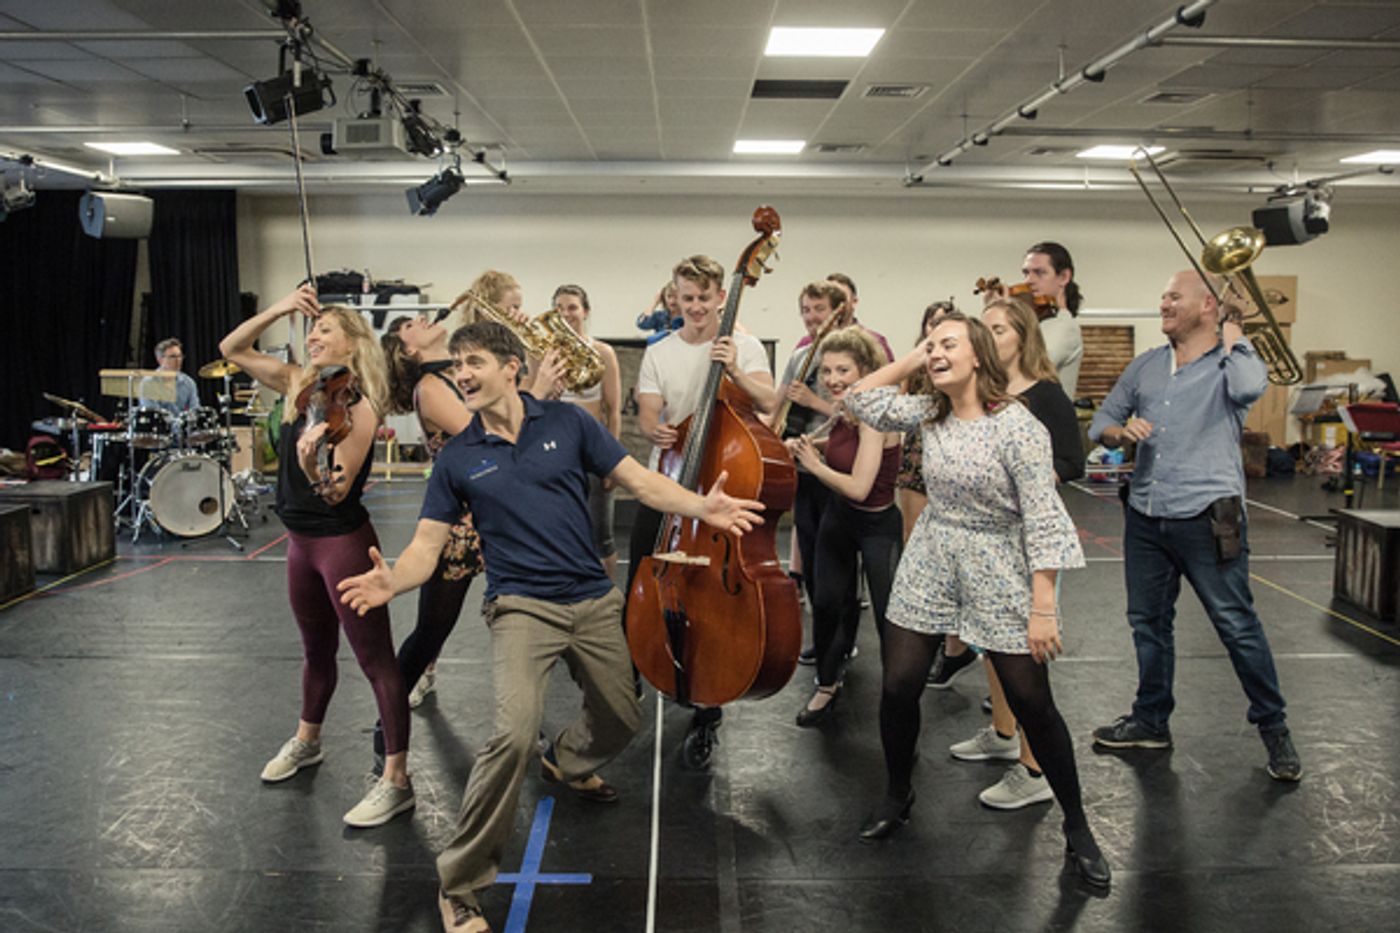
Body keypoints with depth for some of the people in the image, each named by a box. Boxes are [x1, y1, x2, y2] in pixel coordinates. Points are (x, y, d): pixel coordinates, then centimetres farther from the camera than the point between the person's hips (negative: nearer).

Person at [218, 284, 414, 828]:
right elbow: (232, 349, 9)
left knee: (375, 660, -5)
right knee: (317, 650, 25)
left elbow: (336, 492, -20)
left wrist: (312, 465, -40)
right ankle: (307, 742, 45)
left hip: (343, 541, -8)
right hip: (302, 539, 8)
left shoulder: (358, 407, -16)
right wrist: (279, 309, -3)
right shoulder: (299, 386, 5)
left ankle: (396, 780, -1)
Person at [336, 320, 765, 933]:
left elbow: (639, 481, -1)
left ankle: (566, 761, 54)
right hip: (523, 607, -3)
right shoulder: (458, 458, 0)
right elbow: (428, 543, -2)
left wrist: (702, 507, -18)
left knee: (623, 719, 17)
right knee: (514, 733, -24)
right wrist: (392, 581, -24)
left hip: (595, 601, 3)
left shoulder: (567, 422, -1)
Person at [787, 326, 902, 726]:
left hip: (876, 526, -7)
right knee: (827, 603, 12)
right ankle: (827, 686, 32)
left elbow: (858, 487, -30)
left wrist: (814, 464, -17)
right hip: (837, 518, 8)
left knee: (889, 617, -5)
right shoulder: (844, 414, -2)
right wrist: (808, 449, 0)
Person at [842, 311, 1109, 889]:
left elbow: (1043, 520, -17)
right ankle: (896, 797, 28)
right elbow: (860, 400, 8)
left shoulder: (1017, 426, -17)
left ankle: (1077, 828, 20)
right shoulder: (929, 414, 2)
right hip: (930, 565, 5)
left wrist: (1043, 607, -20)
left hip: (997, 574, -5)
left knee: (1032, 705, 1)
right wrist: (911, 360, -1)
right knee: (898, 688, 2)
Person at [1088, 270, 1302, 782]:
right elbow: (1101, 421, 14)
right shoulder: (1145, 366, 12)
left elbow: (1249, 387, -27)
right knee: (1148, 622, 15)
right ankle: (1151, 720, 31)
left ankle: (1273, 727, 18)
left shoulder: (1231, 361, -3)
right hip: (1145, 518, 6)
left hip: (1206, 521, -6)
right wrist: (1119, 431, -9)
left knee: (1237, 625, 1)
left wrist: (1232, 339, -9)